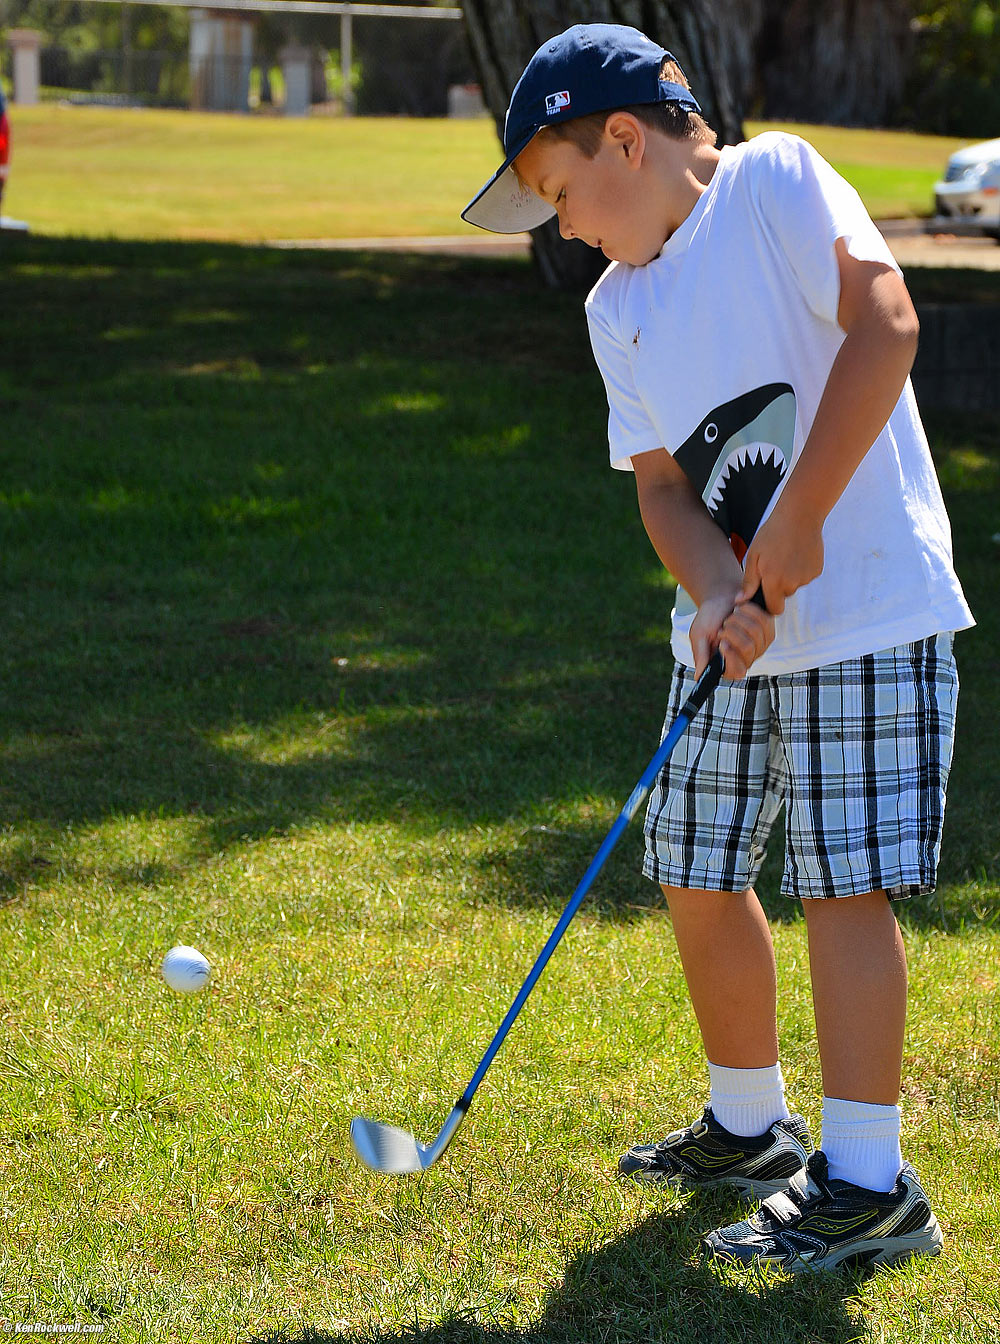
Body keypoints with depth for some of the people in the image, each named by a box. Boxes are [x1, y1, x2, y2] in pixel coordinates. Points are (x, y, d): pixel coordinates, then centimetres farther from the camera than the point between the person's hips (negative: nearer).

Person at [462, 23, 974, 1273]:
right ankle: (751, 1126, 30)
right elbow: (662, 480, 6)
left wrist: (798, 524, -22)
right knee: (697, 876, 11)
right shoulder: (618, 308, 12)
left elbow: (884, 324, -21)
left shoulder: (776, 179, -7)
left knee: (842, 881, -8)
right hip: (731, 626, 8)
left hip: (865, 611, -7)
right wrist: (719, 597, -15)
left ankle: (868, 1181, 0)